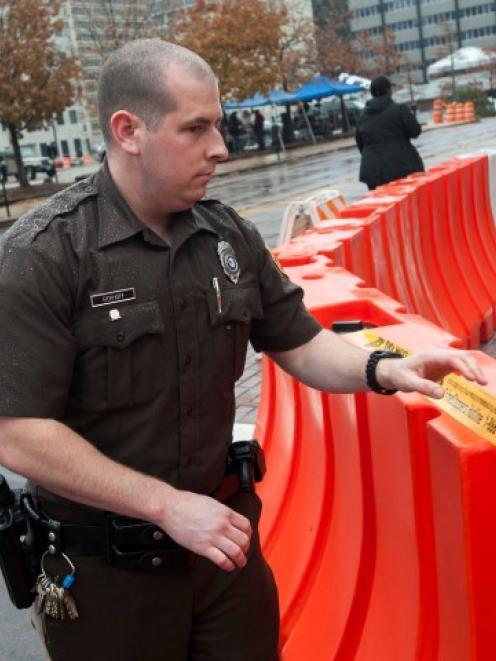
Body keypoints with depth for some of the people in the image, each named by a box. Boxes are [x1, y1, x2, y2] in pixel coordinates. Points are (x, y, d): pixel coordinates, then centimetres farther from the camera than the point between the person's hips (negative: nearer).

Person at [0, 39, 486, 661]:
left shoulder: (231, 237, 0)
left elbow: (300, 345, 8)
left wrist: (385, 369, -12)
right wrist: (168, 505, -20)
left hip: (223, 534, 5)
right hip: (103, 569, -4)